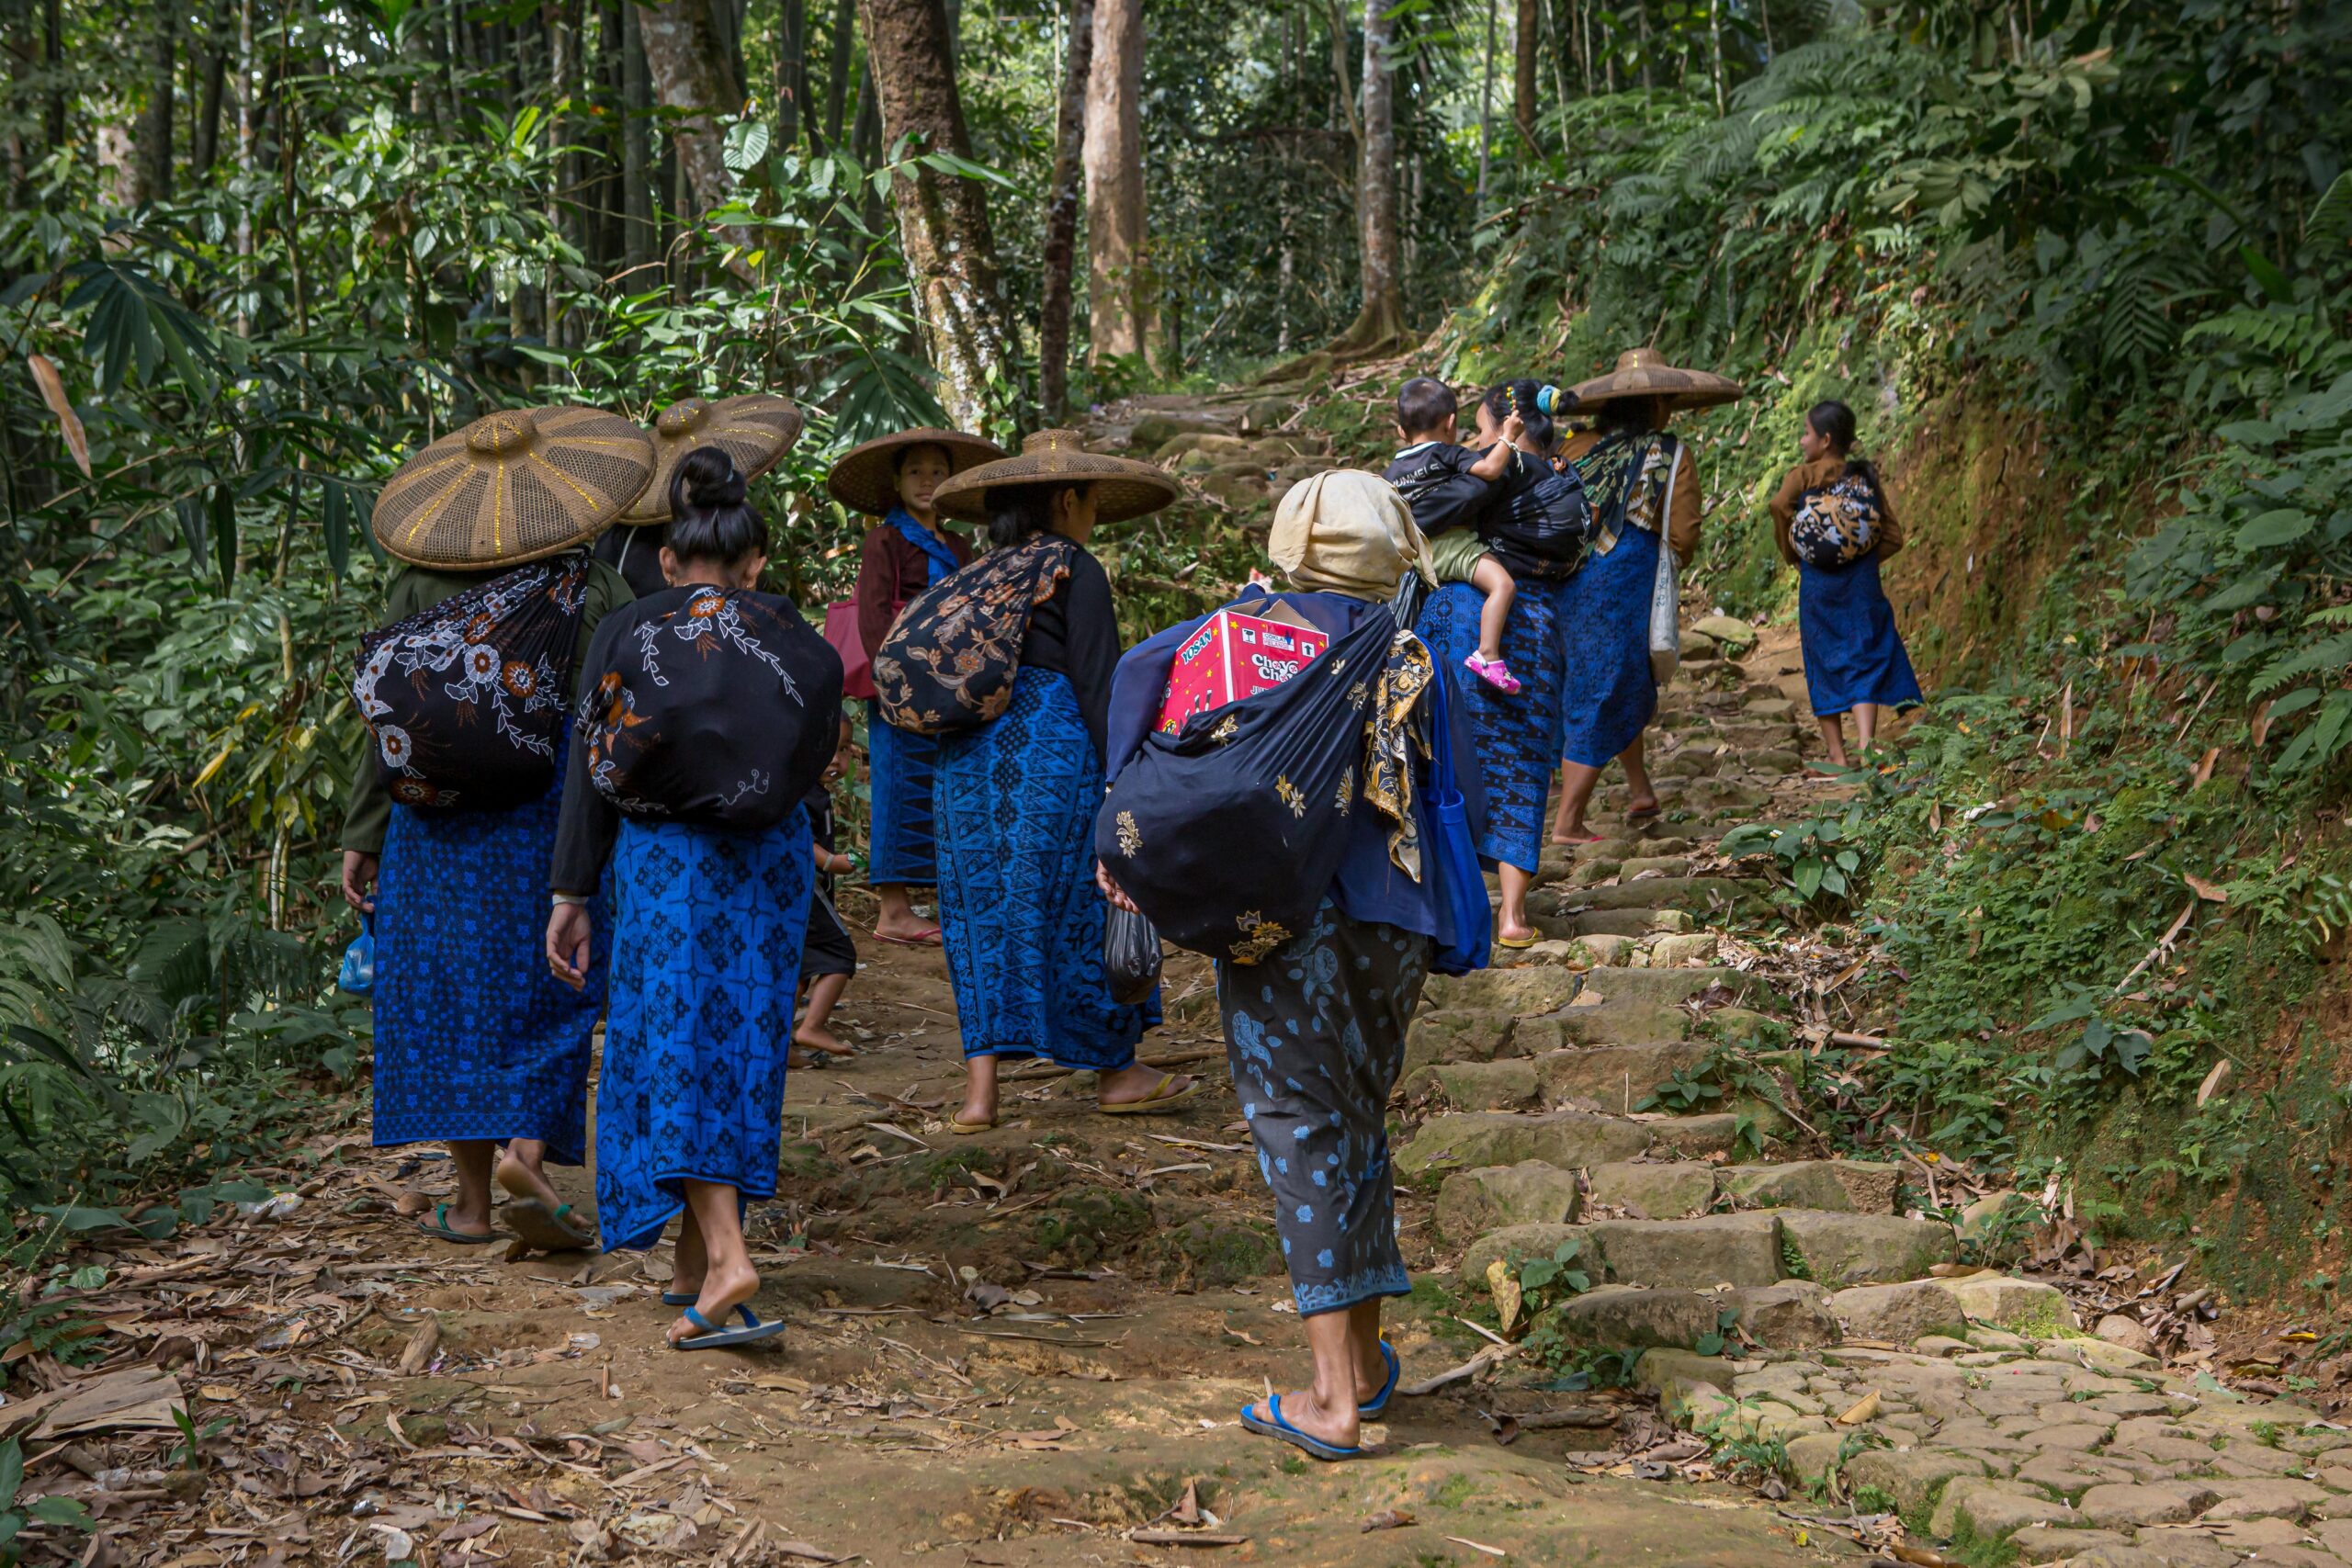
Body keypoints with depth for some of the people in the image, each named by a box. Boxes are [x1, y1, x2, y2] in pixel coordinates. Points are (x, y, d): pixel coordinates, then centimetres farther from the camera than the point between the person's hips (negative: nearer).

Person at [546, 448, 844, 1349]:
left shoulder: (623, 634, 2)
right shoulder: (793, 641, 4)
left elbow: (590, 771, -2)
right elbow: (815, 757, 6)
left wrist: (570, 895, 0)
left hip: (660, 857, -2)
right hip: (771, 858, 2)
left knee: (675, 1046, -3)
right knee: (740, 1044, 11)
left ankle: (726, 1259, -21)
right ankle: (697, 1269, 18)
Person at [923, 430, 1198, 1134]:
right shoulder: (1077, 572, -5)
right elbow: (1097, 685, -11)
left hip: (968, 757, 6)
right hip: (1051, 754, -6)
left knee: (985, 911, 8)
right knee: (1082, 907, 6)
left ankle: (980, 1089, 3)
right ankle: (1115, 1071, 18)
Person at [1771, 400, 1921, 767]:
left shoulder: (1804, 475, -2)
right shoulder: (1866, 477, 8)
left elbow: (1780, 505, -22)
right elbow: (1893, 536, 6)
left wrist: (1791, 554, -8)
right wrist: (1862, 558, 14)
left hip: (1818, 582, -2)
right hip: (1862, 582, 2)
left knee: (1826, 666, 7)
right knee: (1864, 662, 3)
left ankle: (1836, 754, 10)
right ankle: (1866, 745, -15)